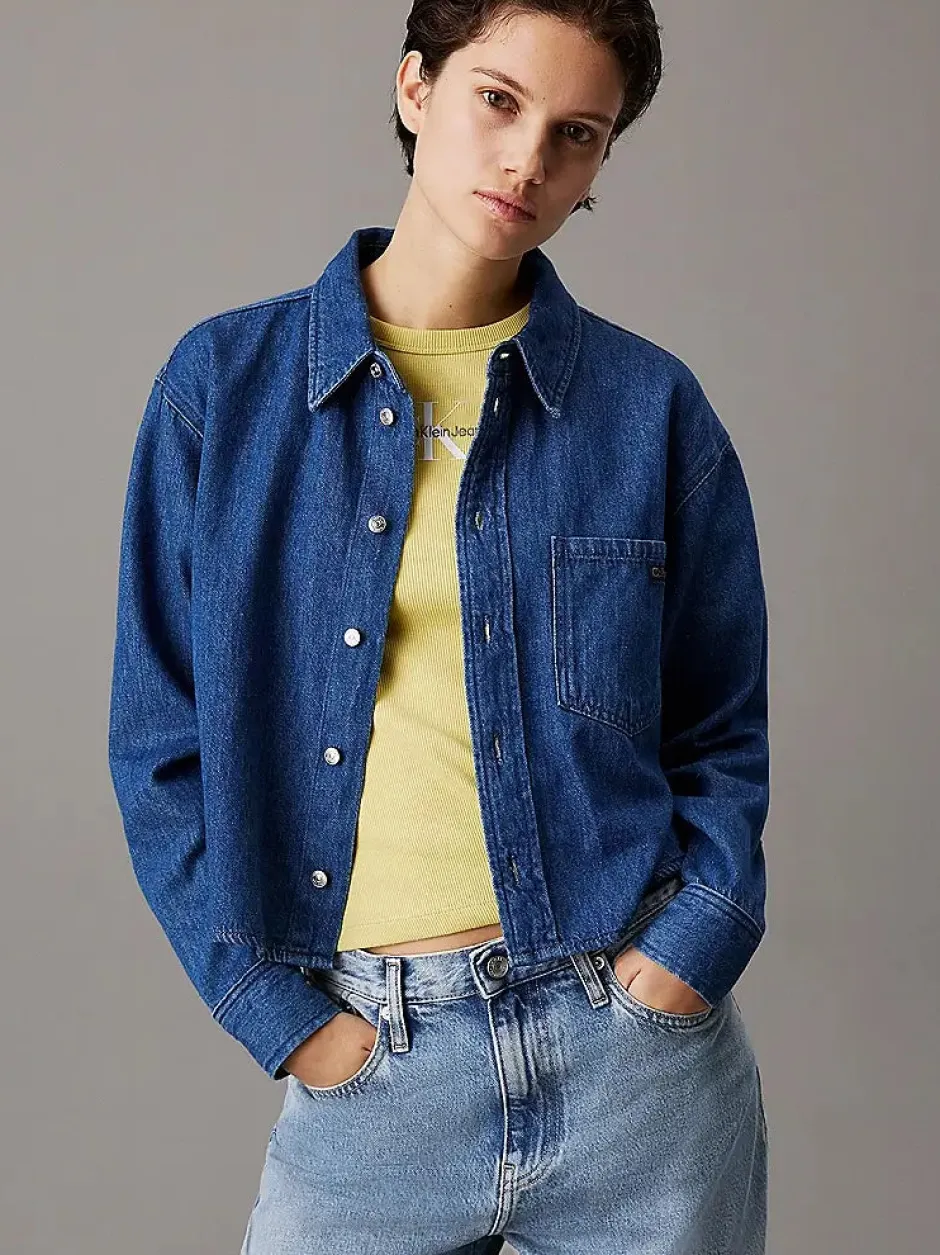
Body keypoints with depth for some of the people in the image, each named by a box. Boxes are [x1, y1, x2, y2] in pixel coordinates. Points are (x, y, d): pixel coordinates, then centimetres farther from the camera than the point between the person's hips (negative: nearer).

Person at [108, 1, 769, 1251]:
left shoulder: (652, 407, 1)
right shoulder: (226, 382, 0)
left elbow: (721, 742, 6)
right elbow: (163, 741, 1)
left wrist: (682, 958, -8)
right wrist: (283, 1013, -5)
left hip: (632, 1050, 1)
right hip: (371, 1068, 0)